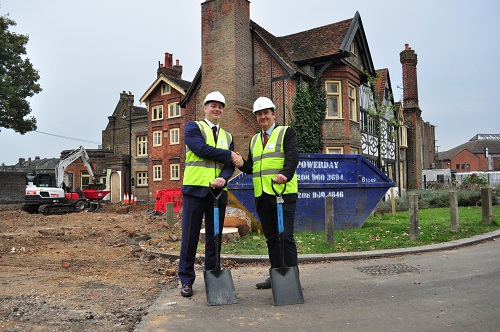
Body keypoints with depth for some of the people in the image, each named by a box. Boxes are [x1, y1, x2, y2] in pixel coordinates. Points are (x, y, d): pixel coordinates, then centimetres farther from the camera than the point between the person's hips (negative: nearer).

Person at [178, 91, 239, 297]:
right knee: (190, 236, 2)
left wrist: (223, 178, -16)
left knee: (214, 237, 10)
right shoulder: (193, 127, 4)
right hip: (195, 189, -4)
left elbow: (230, 165, 6)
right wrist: (229, 154, -5)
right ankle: (186, 280, 14)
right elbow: (201, 149, -15)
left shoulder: (227, 137, 17)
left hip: (219, 192, 4)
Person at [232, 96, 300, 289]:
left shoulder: (286, 133, 3)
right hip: (261, 195, 6)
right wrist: (242, 164, -3)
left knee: (285, 236, -4)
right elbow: (251, 168, 20)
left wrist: (285, 174, -32)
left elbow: (292, 157, -13)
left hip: (283, 193, -6)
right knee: (271, 237, 12)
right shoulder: (254, 140, 21)